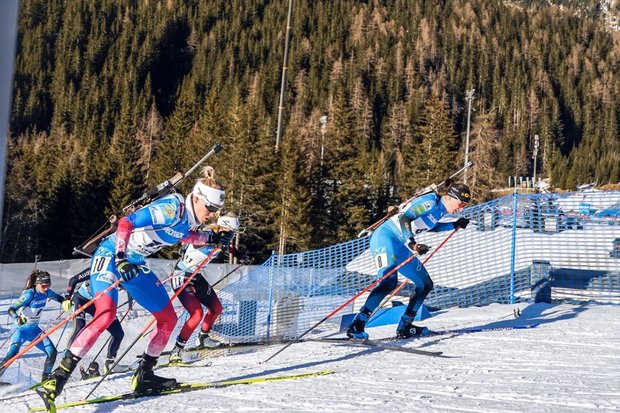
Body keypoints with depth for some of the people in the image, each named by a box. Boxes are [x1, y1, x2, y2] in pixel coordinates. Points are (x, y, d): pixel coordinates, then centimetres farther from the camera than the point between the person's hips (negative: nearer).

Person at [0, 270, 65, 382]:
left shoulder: (47, 292, -6)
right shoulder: (29, 294, -24)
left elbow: (59, 298, 15)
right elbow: (11, 310, -30)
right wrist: (18, 318, -50)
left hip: (34, 329, 6)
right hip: (22, 329, -6)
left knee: (52, 352, -1)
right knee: (12, 354, -25)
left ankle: (46, 378, 16)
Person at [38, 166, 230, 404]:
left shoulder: (190, 218, 3)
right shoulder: (172, 208, -23)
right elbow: (126, 223, -31)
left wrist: (210, 238, 20)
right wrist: (120, 258, -42)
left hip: (135, 265, 9)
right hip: (111, 255, -9)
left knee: (168, 318, 9)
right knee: (106, 313, -29)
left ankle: (144, 376, 20)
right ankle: (59, 376, -27)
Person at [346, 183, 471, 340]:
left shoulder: (438, 209, 13)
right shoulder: (430, 202, -15)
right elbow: (404, 219, -26)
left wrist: (455, 225, 30)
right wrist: (412, 244, -39)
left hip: (400, 247, 10)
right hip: (385, 239, -10)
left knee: (426, 284, 12)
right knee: (389, 281, -31)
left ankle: (404, 327, 18)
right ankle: (356, 325, -36)